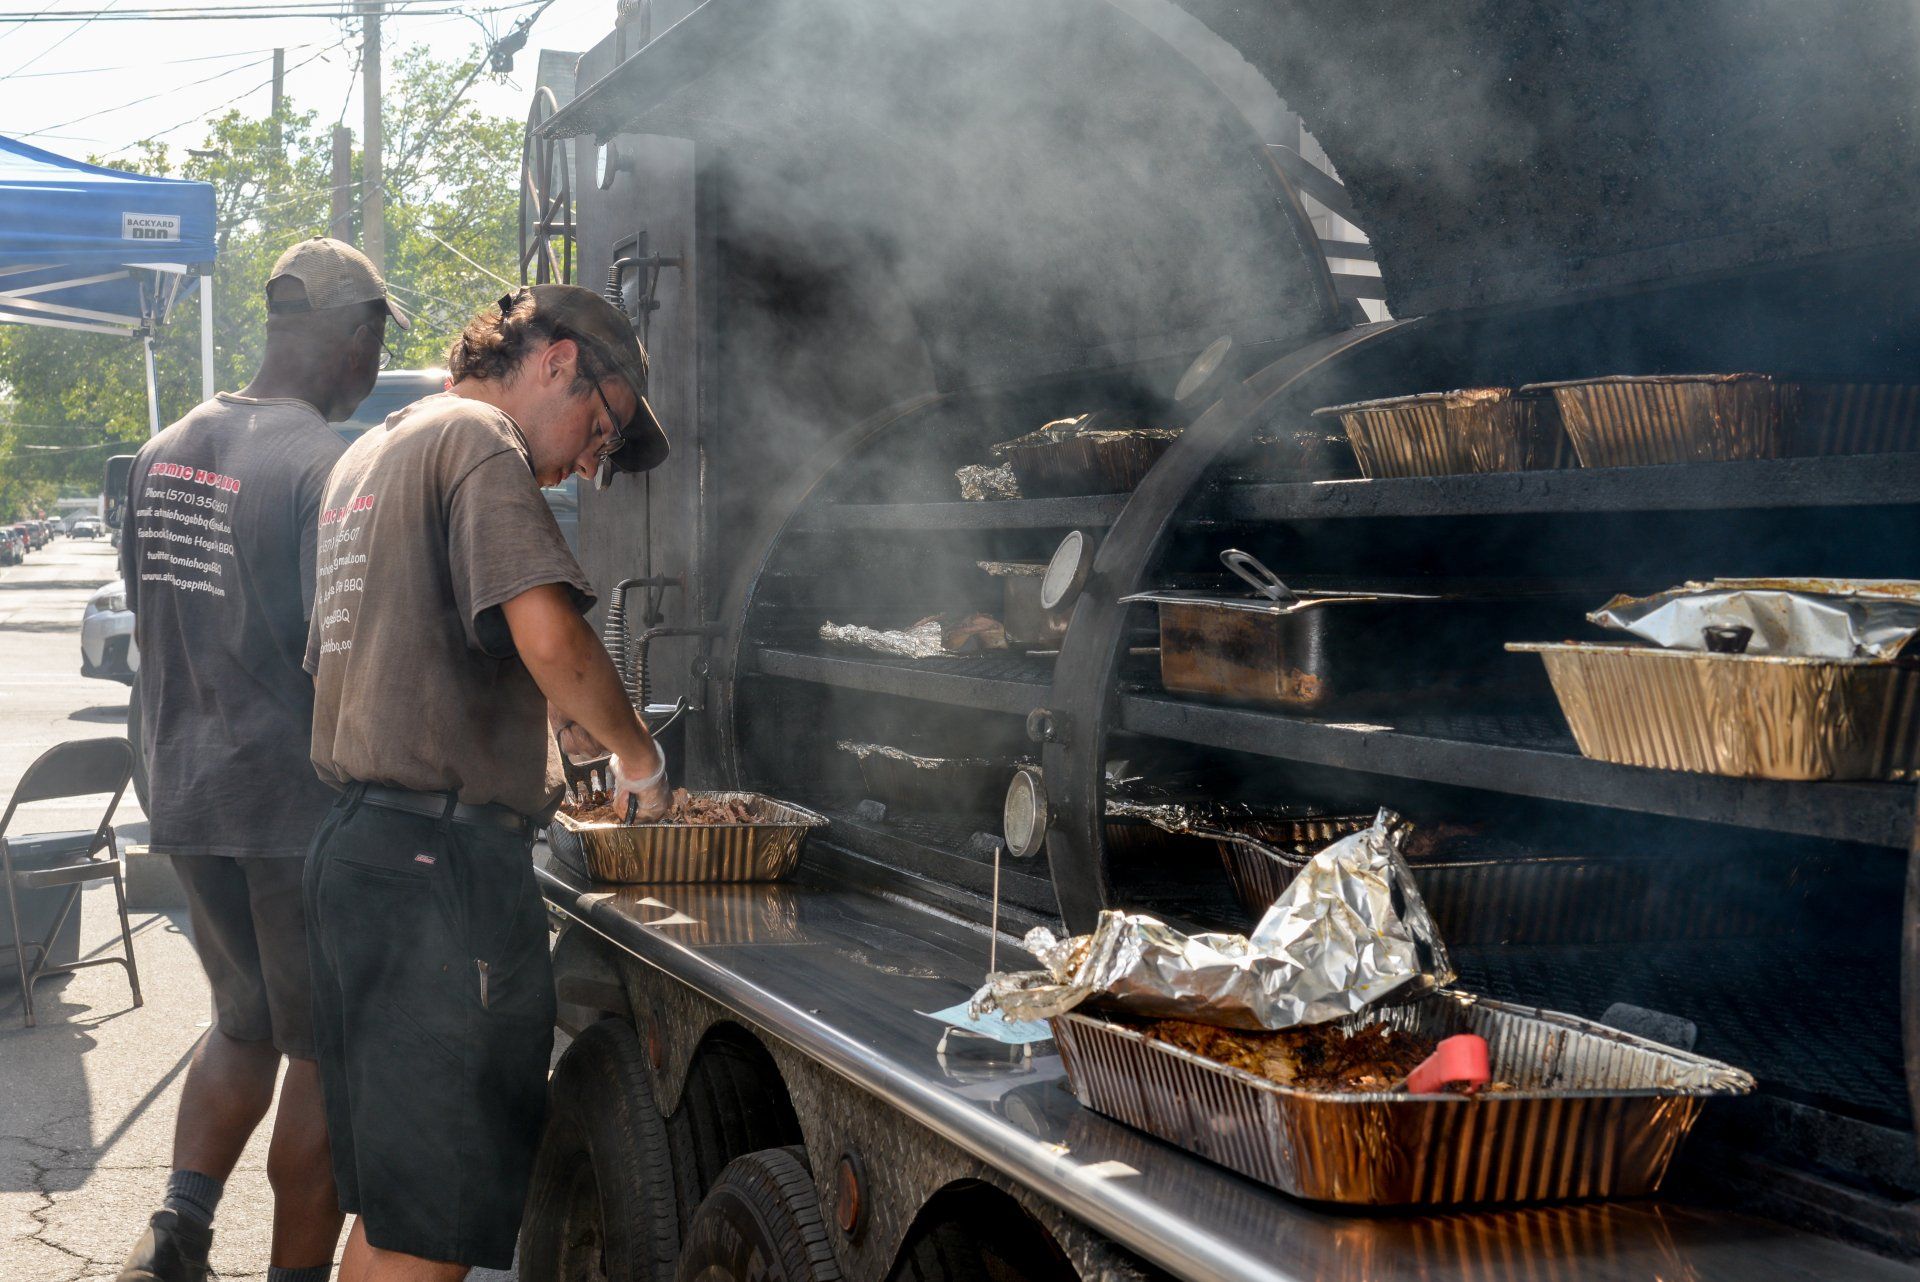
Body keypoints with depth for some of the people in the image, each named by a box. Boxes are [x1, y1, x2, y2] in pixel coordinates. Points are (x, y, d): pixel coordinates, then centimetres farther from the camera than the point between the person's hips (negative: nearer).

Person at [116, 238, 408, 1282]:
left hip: (184, 796, 7)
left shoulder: (164, 451, 8)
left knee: (245, 1024, 22)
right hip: (299, 804, -7)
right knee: (324, 1051, 6)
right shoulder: (328, 465, -17)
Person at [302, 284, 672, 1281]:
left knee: (391, 1201, 15)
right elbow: (549, 637, -22)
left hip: (354, 842, 10)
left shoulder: (367, 456, 24)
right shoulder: (479, 441, -7)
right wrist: (636, 754, -6)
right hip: (443, 856, -10)